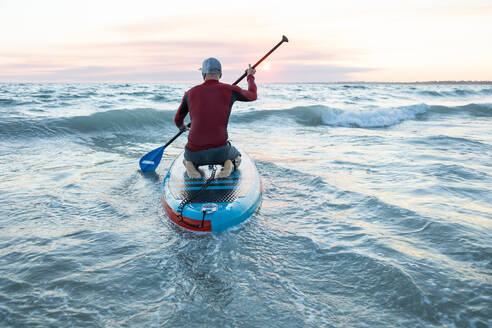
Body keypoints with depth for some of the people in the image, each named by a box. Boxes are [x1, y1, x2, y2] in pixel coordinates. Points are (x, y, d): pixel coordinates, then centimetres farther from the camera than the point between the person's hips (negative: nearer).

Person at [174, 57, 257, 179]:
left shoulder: (190, 93, 6)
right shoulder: (230, 90, 1)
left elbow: (178, 120, 22)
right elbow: (252, 95, 22)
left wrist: (182, 127, 47)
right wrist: (250, 76, 42)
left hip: (195, 153, 1)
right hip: (220, 152, -1)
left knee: (188, 159, 38)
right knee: (237, 158, 34)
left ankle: (190, 165, 2)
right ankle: (228, 165, -2)